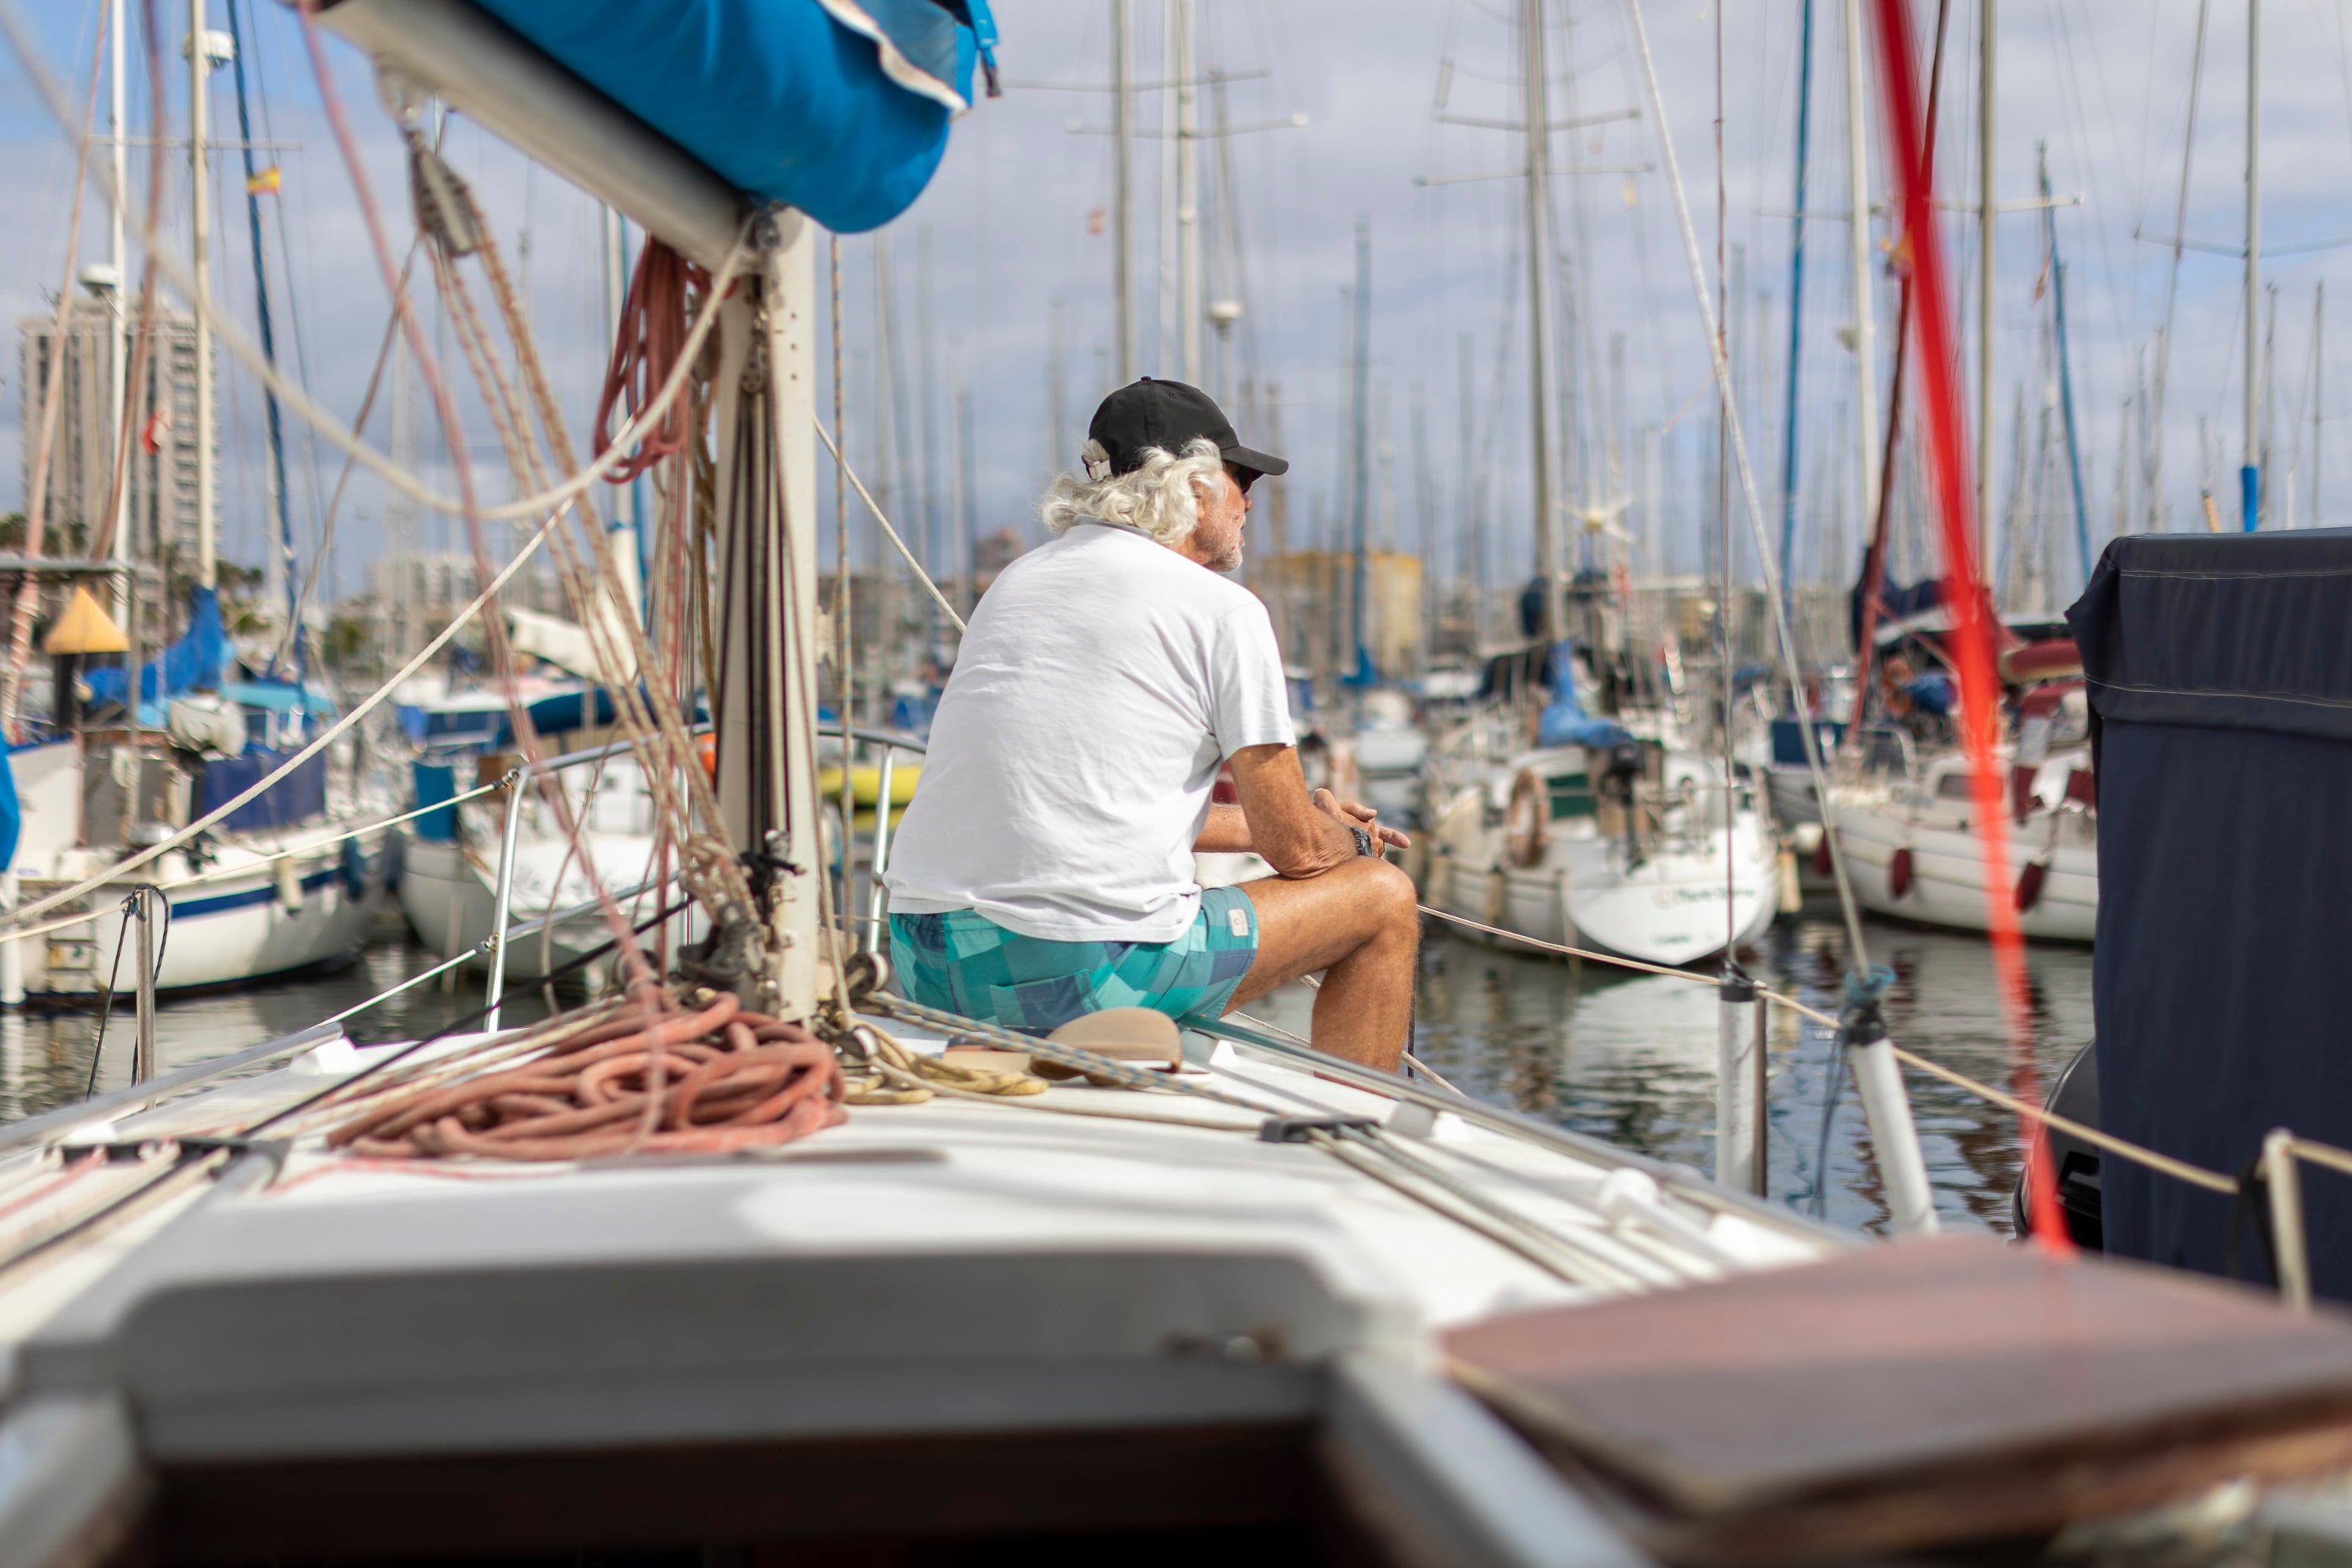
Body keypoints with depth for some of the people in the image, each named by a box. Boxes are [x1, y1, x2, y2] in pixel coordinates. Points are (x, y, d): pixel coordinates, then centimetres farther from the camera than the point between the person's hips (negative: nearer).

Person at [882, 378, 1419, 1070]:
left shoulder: (1019, 580, 19)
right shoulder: (1224, 609, -3)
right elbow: (1294, 848, 1)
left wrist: (1260, 823, 36)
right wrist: (1352, 840, 24)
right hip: (1086, 972, -8)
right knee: (1384, 897, 11)